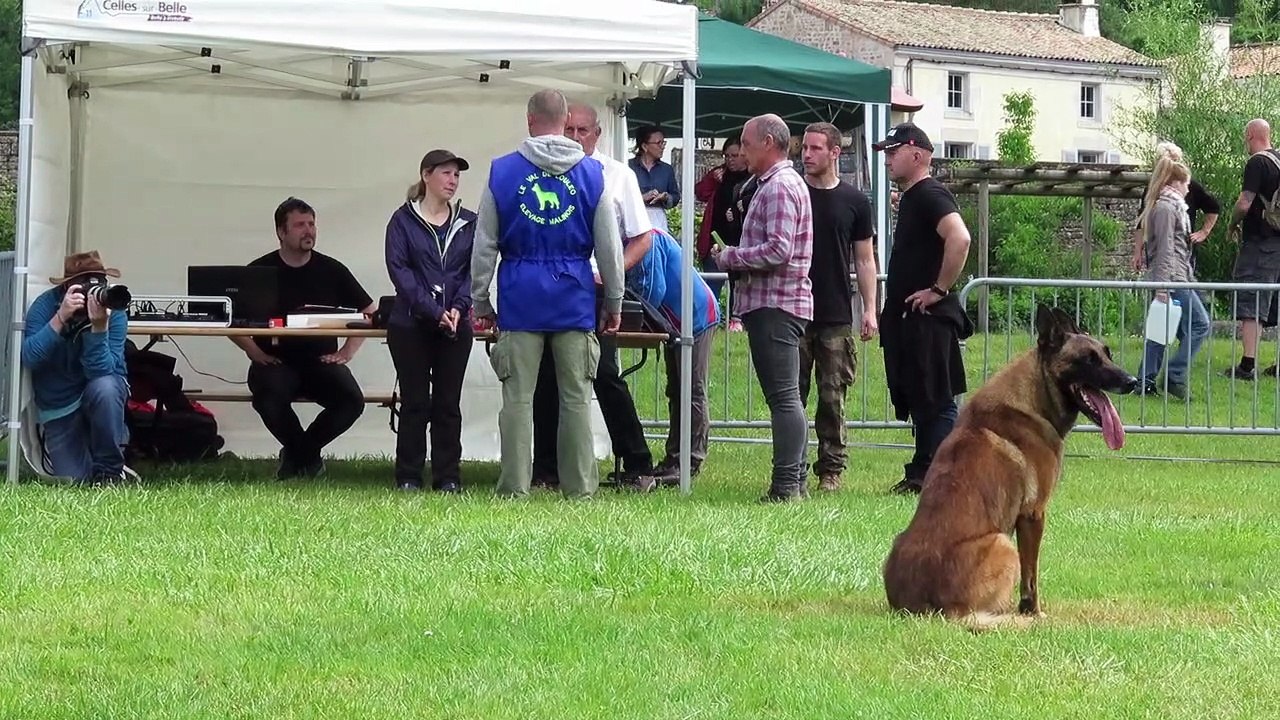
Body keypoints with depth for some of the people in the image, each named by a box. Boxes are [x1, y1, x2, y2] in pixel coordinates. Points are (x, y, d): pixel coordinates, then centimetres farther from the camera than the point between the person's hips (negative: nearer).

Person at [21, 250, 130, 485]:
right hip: (59, 407, 1)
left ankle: (109, 470, -17)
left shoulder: (114, 313, -20)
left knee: (103, 387, -36)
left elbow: (99, 371, -29)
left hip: (103, 396, -1)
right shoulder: (46, 304, -19)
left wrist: (99, 326, -43)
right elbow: (29, 358, -31)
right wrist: (60, 318, -41)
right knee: (73, 479, -11)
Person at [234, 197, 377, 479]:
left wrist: (347, 351, 4)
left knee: (351, 399, -27)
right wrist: (254, 351, -5)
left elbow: (368, 313, 14)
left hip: (322, 361, 2)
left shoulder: (332, 270, 6)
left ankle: (300, 452, 3)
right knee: (269, 396, -36)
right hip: (276, 362, -2)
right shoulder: (260, 271, 2)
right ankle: (304, 454, -3)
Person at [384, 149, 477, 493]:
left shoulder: (468, 223, 9)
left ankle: (448, 476, 9)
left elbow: (475, 271, 5)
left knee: (448, 403, 5)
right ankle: (408, 477, 7)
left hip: (456, 326, 2)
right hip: (410, 324, -2)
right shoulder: (404, 220, 0)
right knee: (415, 403, 1)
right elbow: (399, 270, -8)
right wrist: (433, 311, -16)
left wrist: (458, 307, -13)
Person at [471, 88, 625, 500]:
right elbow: (610, 246, 5)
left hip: (520, 300, 0)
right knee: (576, 398, 5)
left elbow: (484, 245, 4)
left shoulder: (502, 171, 1)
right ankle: (579, 486, 6)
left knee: (518, 399, 2)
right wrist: (614, 303, 13)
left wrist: (481, 302, 11)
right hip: (574, 299, 0)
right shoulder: (592, 173, 1)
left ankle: (514, 486, 3)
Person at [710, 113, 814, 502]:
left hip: (775, 305, -11)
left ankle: (786, 485, -13)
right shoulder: (775, 183, 21)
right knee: (786, 397, 12)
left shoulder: (780, 186, -13)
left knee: (783, 396, -11)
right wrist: (735, 257, 11)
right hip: (772, 304, 11)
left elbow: (778, 250, -22)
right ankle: (795, 480, 15)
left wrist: (729, 257, -11)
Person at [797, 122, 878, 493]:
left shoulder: (854, 201, 6)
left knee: (833, 397, 1)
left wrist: (869, 308, 2)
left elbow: (864, 259, 10)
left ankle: (830, 470, 7)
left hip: (837, 318, 0)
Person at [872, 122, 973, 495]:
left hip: (929, 318, -10)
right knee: (918, 402, 13)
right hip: (907, 318, 10)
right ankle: (922, 475, 18)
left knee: (936, 403, -8)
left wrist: (939, 289, -24)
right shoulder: (910, 198, 17)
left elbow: (959, 238, -29)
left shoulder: (930, 195, -14)